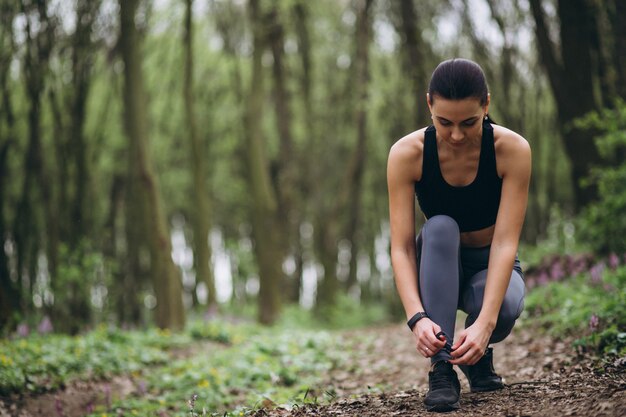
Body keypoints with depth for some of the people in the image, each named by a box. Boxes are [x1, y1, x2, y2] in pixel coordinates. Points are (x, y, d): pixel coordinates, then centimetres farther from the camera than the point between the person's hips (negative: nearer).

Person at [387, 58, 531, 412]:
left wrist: (484, 322, -42)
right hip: (437, 269, 1)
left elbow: (505, 242, -30)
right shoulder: (407, 154, -23)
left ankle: (479, 356, 1)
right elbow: (401, 247, -26)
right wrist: (417, 317, -43)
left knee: (505, 307, -36)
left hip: (491, 267, -1)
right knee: (439, 227, -34)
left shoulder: (513, 149, -24)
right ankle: (442, 368, -33)